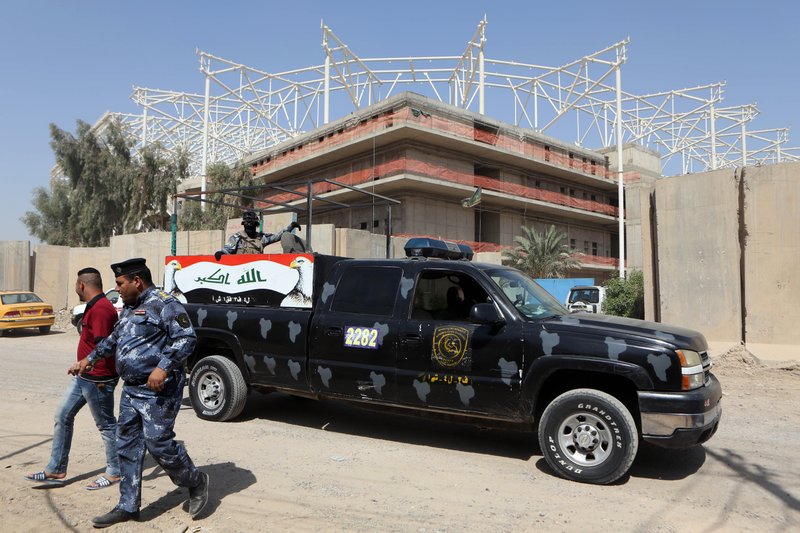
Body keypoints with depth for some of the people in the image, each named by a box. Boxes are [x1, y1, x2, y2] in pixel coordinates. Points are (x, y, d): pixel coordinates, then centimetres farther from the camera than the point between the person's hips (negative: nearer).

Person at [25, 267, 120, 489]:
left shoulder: (100, 309, -23)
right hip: (85, 377, 11)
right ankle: (56, 469, 25)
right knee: (63, 415, 14)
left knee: (106, 424, 2)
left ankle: (114, 472, 16)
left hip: (97, 379, -10)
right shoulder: (95, 306, 12)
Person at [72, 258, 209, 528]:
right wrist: (90, 359, 31)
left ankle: (196, 482, 16)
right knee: (127, 446, 11)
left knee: (158, 443, -6)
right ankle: (128, 506, 22)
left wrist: (163, 367, -27)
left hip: (157, 391, -9)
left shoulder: (164, 304, -13)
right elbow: (114, 338, 33)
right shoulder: (129, 308, 17)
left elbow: (187, 338, -20)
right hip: (131, 390, 9)